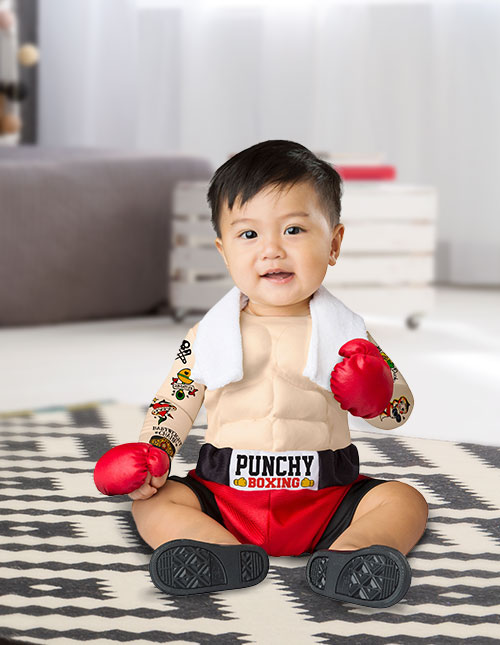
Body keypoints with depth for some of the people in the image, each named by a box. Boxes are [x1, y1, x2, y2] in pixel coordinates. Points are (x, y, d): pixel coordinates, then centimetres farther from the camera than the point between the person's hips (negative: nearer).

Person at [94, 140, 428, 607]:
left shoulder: (346, 332, 1)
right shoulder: (207, 336, 2)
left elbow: (399, 411, 6)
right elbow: (173, 404, 8)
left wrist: (378, 396, -17)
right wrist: (152, 456, -11)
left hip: (324, 497, 0)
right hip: (225, 494, 1)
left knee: (404, 501, -19)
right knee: (152, 501, -17)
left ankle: (346, 555, -44)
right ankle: (229, 555, -39)